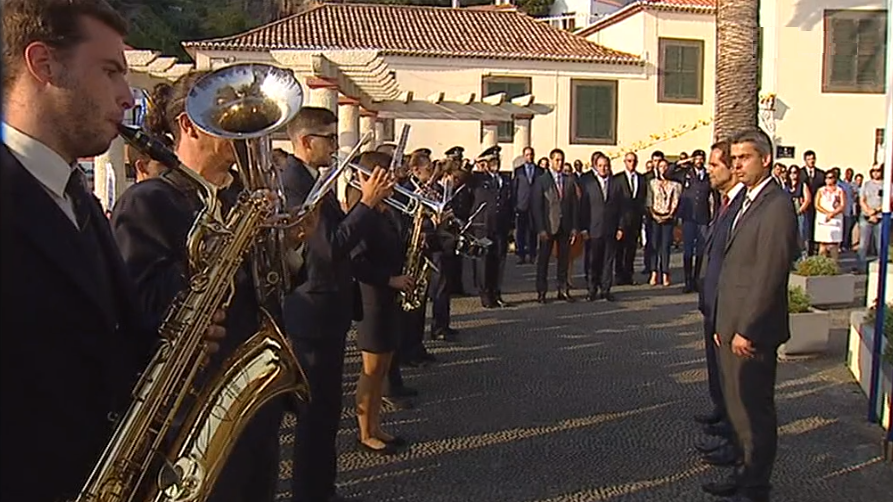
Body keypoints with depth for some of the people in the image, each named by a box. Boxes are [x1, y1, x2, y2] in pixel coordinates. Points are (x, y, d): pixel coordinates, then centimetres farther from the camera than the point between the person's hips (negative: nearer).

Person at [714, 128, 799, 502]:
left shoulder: (777, 205, -15)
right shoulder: (747, 202, 15)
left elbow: (770, 276, -20)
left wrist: (746, 330, -18)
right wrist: (723, 324, 14)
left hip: (752, 331, -9)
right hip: (733, 326, 9)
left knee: (754, 409, 2)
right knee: (737, 405, 18)